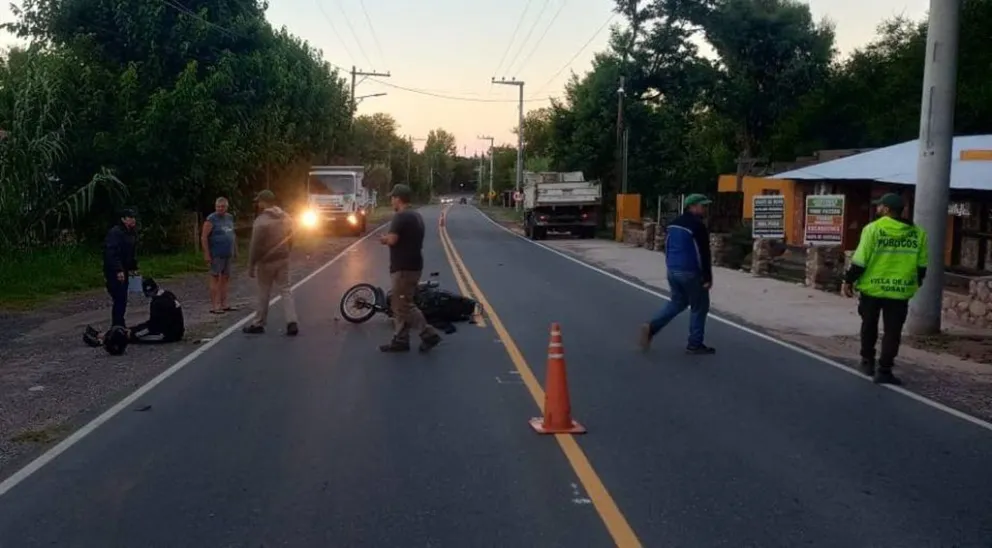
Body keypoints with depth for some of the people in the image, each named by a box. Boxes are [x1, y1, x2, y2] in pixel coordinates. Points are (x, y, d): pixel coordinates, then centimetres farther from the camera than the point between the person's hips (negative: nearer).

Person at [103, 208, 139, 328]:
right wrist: (118, 270, -28)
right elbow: (111, 253, -24)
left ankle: (119, 326, 23)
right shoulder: (115, 232, -17)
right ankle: (117, 327, -3)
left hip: (124, 270, 9)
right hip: (114, 271, -9)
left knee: (122, 300, 13)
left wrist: (133, 268, 14)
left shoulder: (132, 233, 11)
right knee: (120, 300, -10)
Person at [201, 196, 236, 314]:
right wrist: (206, 254, -17)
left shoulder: (230, 218, 11)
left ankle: (224, 305, 16)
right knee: (215, 278, -5)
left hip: (228, 254, 7)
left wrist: (235, 250, 16)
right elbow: (204, 237, -12)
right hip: (216, 254, -7)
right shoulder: (211, 219, -9)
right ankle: (214, 306, -3)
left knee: (225, 278, 9)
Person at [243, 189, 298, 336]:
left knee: (264, 294, 6)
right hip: (283, 260, 6)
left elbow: (255, 246, -17)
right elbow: (290, 241, 13)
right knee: (286, 290, 6)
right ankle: (292, 322, -6)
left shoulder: (261, 221, -18)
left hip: (266, 262, -5)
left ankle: (259, 324, 18)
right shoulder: (286, 217, 5)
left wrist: (251, 266, -10)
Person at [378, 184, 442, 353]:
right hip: (412, 265, 10)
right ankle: (400, 340, 17)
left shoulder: (401, 217, -17)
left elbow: (392, 240, -26)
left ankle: (429, 335, -2)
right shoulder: (416, 216, 15)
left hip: (404, 268, -10)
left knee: (404, 306, -5)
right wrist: (389, 238, 10)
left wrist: (384, 238, -4)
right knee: (400, 305, 13)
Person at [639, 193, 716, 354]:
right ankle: (695, 344, 9)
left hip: (673, 270, 8)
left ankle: (651, 327, 4)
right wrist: (708, 277, -13)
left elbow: (668, 247, 19)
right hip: (690, 272, -8)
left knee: (677, 302, 20)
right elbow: (704, 254, -17)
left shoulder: (675, 223, 12)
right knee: (699, 307, 5)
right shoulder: (698, 226, -15)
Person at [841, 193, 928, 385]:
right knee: (892, 332, 6)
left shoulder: (873, 229, -9)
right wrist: (916, 282, 24)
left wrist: (848, 280, -2)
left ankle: (867, 362, 28)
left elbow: (860, 260, -11)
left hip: (872, 288, -1)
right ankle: (884, 371, 3)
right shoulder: (918, 233, 3)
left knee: (869, 326, 17)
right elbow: (921, 265, 9)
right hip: (900, 291, 2)